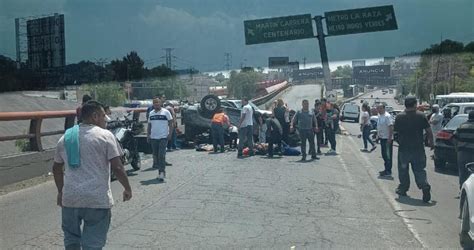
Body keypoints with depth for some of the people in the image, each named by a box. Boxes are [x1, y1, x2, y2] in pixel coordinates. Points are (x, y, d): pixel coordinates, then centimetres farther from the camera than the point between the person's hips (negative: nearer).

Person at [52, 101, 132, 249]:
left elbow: (56, 168, 18)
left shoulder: (65, 137, 11)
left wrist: (61, 191, 29)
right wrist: (127, 188, 3)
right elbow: (117, 167, -11)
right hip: (97, 200, -5)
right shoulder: (105, 136, -6)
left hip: (70, 199, 5)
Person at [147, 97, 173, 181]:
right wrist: (148, 135, 9)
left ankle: (162, 172, -11)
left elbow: (171, 123, -1)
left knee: (161, 155, -14)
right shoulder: (151, 113, 13)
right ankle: (161, 171, 20)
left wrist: (170, 133, -10)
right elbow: (149, 125, 18)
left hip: (163, 137, -5)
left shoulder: (166, 112, -1)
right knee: (155, 155, 9)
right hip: (153, 138, 5)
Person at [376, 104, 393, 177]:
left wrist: (390, 138, -24)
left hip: (387, 139, -9)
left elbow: (391, 127, -21)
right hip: (382, 138, 10)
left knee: (388, 155, -4)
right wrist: (378, 135, 19)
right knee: (384, 155, 15)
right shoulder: (379, 116, 13)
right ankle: (386, 169, 26)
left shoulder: (387, 116, -16)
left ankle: (388, 171, 1)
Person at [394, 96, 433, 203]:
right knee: (419, 170, 6)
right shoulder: (421, 116, -5)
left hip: (404, 148, 0)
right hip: (418, 148, 0)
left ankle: (403, 189, 24)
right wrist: (431, 142, 9)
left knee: (403, 170, 15)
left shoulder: (399, 117, -6)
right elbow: (429, 131, -3)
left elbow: (395, 130, 5)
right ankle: (425, 186, -13)